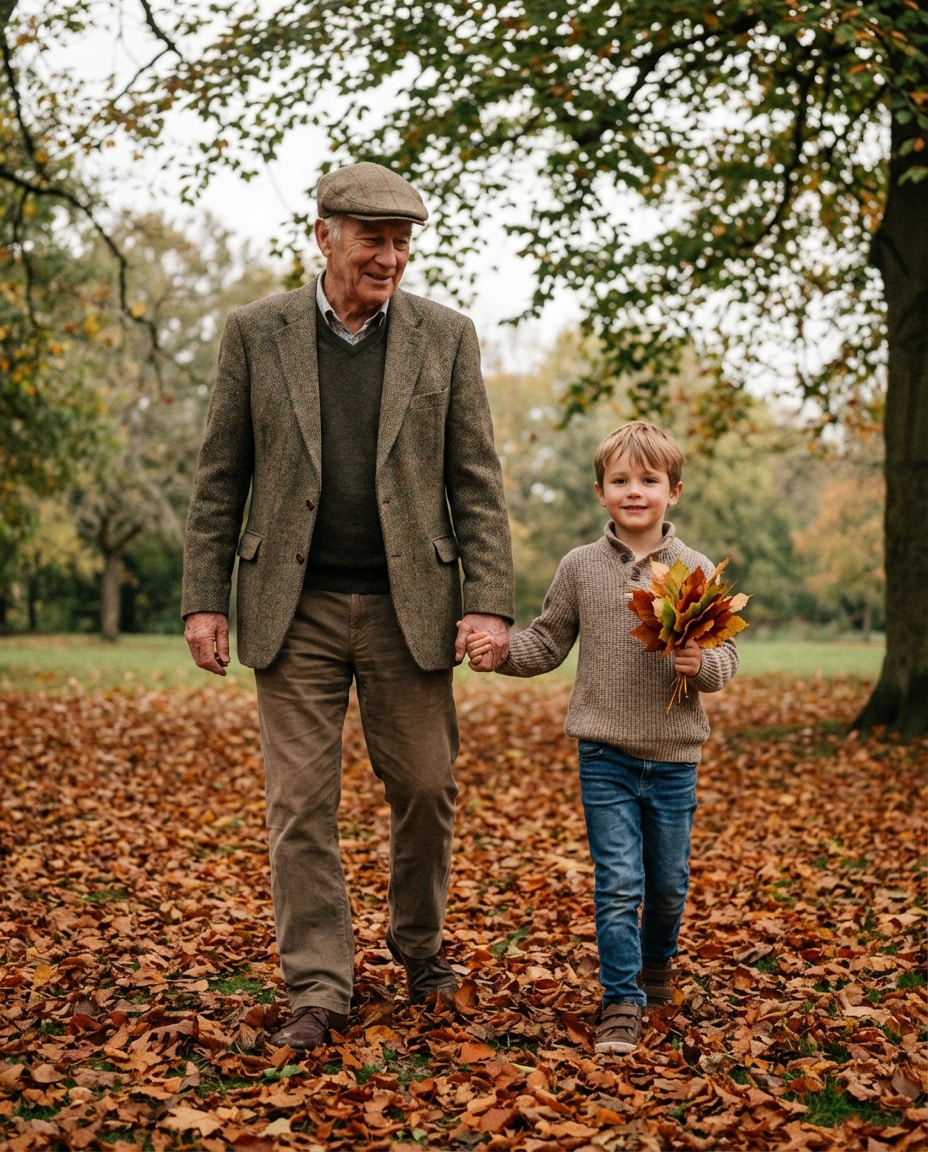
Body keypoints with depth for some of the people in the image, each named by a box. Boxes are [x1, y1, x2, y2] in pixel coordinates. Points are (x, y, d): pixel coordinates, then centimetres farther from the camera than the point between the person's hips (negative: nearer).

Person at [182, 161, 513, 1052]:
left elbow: (476, 481, 2)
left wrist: (490, 602, -7)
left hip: (407, 607, 1)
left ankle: (418, 941, 33)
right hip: (295, 610, 0)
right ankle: (318, 990, 14)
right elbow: (220, 479, 4)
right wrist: (204, 598, -1)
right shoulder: (256, 332, 3)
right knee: (300, 802, 2)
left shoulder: (445, 337, 3)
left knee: (426, 787, 7)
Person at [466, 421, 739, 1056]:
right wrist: (499, 653, -9)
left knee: (669, 882, 14)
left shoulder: (696, 570, -1)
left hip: (674, 755, 1)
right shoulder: (580, 567, 1)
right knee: (617, 884, -3)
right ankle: (622, 1002, 8)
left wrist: (703, 664, -20)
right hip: (605, 753, -1)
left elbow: (726, 656, 1)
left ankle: (657, 960, 42)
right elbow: (548, 644, 8)